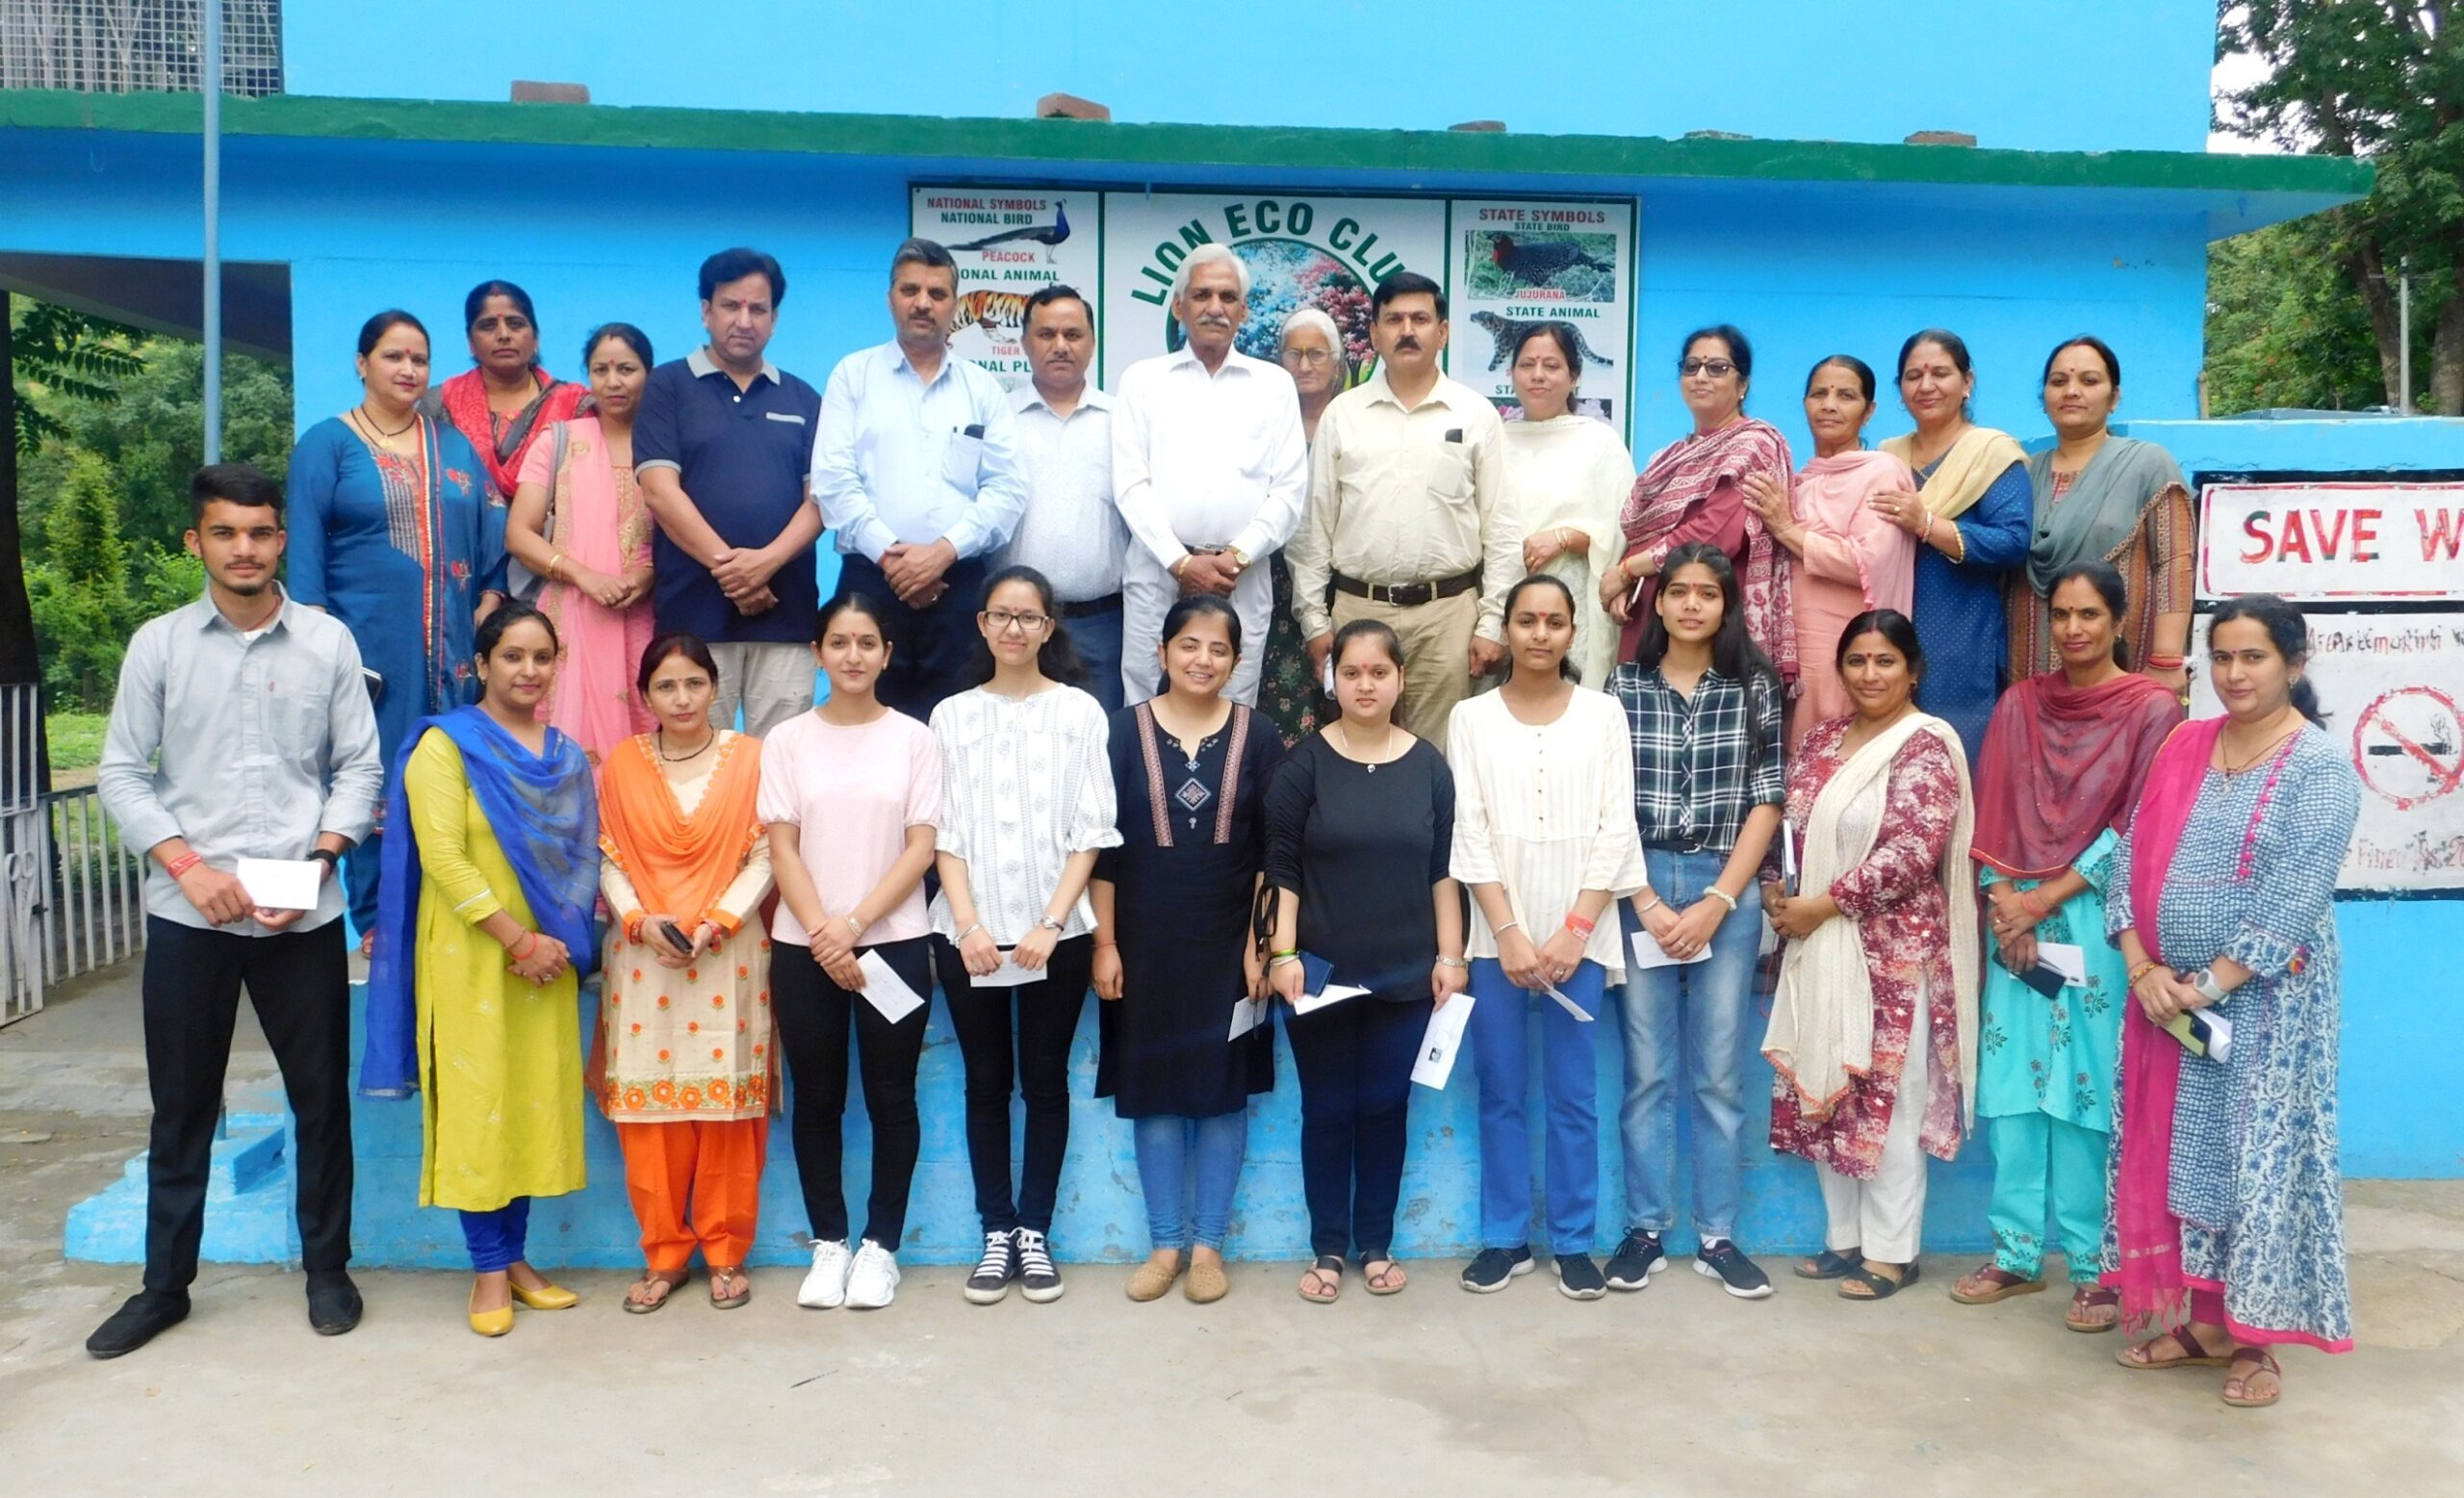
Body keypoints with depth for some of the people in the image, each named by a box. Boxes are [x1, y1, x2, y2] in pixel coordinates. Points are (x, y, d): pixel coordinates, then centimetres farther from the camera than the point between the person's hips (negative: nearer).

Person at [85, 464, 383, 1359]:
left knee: (321, 1097, 7)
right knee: (181, 1107, 10)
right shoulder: (158, 644, 2)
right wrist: (187, 865, -10)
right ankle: (165, 1284, 24)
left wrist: (318, 860, -10)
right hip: (187, 913, 0)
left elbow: (359, 767, 3)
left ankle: (327, 1268, 23)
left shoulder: (327, 641, 2)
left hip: (304, 914, 0)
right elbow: (120, 773, 2)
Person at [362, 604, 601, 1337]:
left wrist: (561, 939, -7)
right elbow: (442, 856, -14)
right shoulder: (445, 745, -5)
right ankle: (489, 1270, 10)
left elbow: (585, 855, 9)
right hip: (469, 957, -5)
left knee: (537, 1102, 8)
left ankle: (515, 1256, 20)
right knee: (475, 1104, 0)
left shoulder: (567, 757, 12)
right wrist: (518, 939, -15)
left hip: (547, 960, 5)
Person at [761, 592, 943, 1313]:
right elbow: (782, 849, 0)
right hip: (803, 946, 1)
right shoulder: (787, 740, 5)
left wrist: (855, 922, -13)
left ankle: (881, 1245, 16)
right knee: (818, 1098, 7)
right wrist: (822, 933, -12)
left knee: (890, 1097, 4)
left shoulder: (914, 739, 2)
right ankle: (828, 1244, 20)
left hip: (895, 942, -1)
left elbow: (922, 847, -3)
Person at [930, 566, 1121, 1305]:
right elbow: (944, 833, 2)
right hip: (970, 933, 1)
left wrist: (1050, 924, -11)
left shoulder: (1080, 712, 2)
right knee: (986, 1084, 7)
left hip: (1057, 932, -1)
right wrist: (969, 924, -10)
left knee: (1045, 1081, 6)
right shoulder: (952, 716, 6)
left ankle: (1036, 1231, 15)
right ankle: (996, 1233, 16)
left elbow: (1090, 831, -2)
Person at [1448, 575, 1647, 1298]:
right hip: (1496, 934, 0)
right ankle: (1504, 1238, 17)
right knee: (1500, 1093, 6)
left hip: (1579, 933, 0)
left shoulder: (1603, 713, 5)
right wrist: (1509, 932, -9)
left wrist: (1576, 929, -8)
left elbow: (1615, 828, 0)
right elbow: (1469, 833, -1)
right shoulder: (1471, 717, 4)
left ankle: (1574, 1241, 15)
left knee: (1573, 1095, 4)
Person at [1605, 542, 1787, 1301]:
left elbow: (1766, 801, 0)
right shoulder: (1624, 685, 3)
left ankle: (1718, 1235, 14)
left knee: (1719, 1072, 5)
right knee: (1646, 1069, 4)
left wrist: (1716, 903, -7)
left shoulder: (1755, 686, 3)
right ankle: (1645, 1229, 13)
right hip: (1639, 888, 0)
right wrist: (1648, 903, -8)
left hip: (1728, 890, 0)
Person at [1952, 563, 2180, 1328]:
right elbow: (1991, 815, 6)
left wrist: (2046, 897, -10)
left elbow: (2137, 828, -7)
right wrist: (2004, 902, -7)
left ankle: (2098, 1266, 9)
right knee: (2012, 1088, 5)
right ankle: (2015, 1253, 16)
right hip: (2014, 919, 4)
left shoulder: (2151, 709, -1)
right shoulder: (2019, 704, 11)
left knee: (2090, 1091, -2)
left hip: (2096, 924, -3)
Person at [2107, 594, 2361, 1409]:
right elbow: (2131, 861, 3)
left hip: (2263, 1003, -5)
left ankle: (2251, 1337, 16)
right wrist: (2142, 968, -9)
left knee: (2256, 1155, 2)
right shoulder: (2182, 747, 7)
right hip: (2166, 996, 5)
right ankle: (2199, 1320, 25)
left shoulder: (2320, 764, -9)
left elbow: (2296, 899, -16)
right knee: (2180, 1151, 11)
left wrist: (2211, 984, -18)